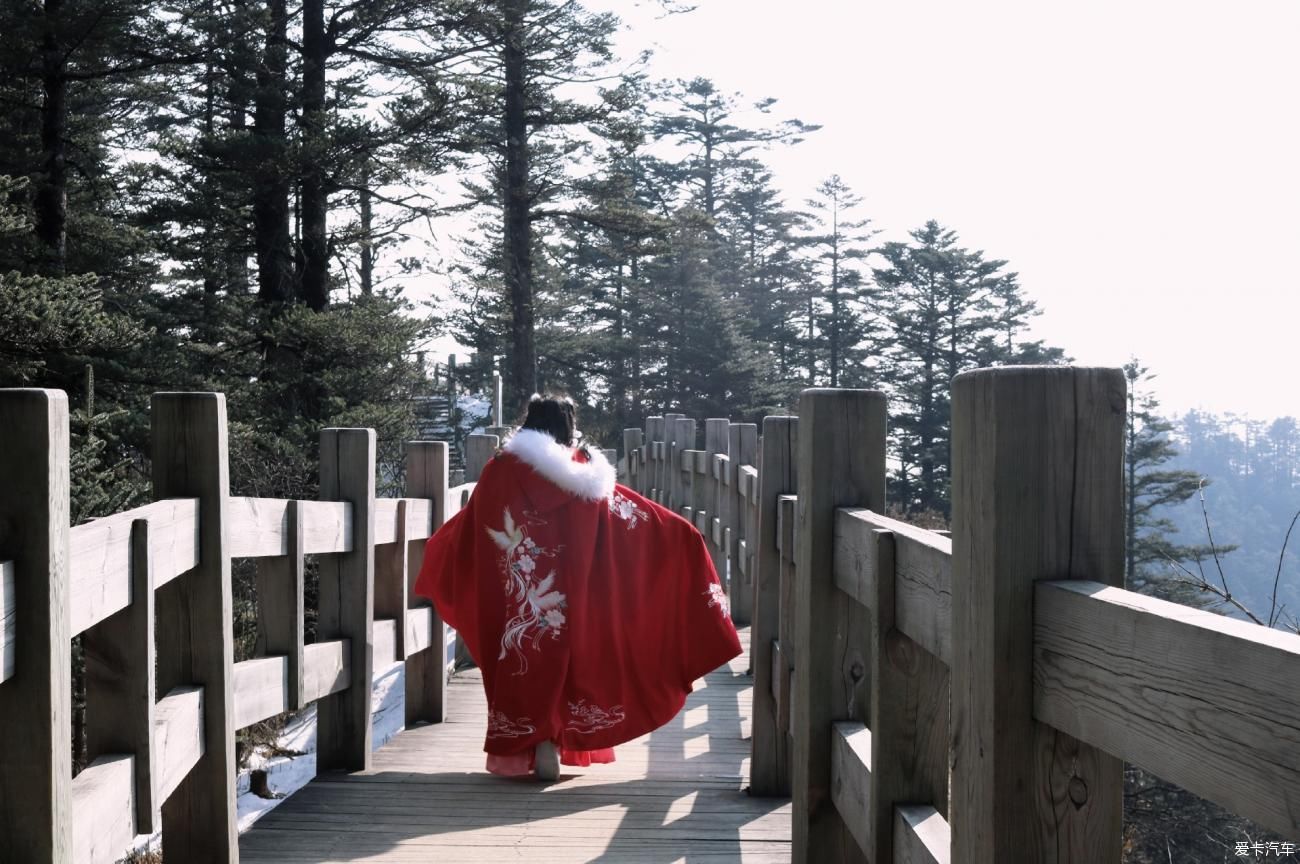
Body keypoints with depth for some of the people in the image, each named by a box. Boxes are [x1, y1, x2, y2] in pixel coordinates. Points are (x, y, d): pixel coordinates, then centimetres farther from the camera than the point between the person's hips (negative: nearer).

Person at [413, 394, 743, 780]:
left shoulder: (504, 469, 0)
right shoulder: (585, 473, 1)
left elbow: (470, 524, 10)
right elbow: (643, 515, 4)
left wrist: (434, 551, 28)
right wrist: (682, 533, 14)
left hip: (514, 600, -1)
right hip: (568, 597, 1)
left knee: (520, 661, 6)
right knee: (558, 657, 13)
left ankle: (518, 751, 3)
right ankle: (551, 741, 9)